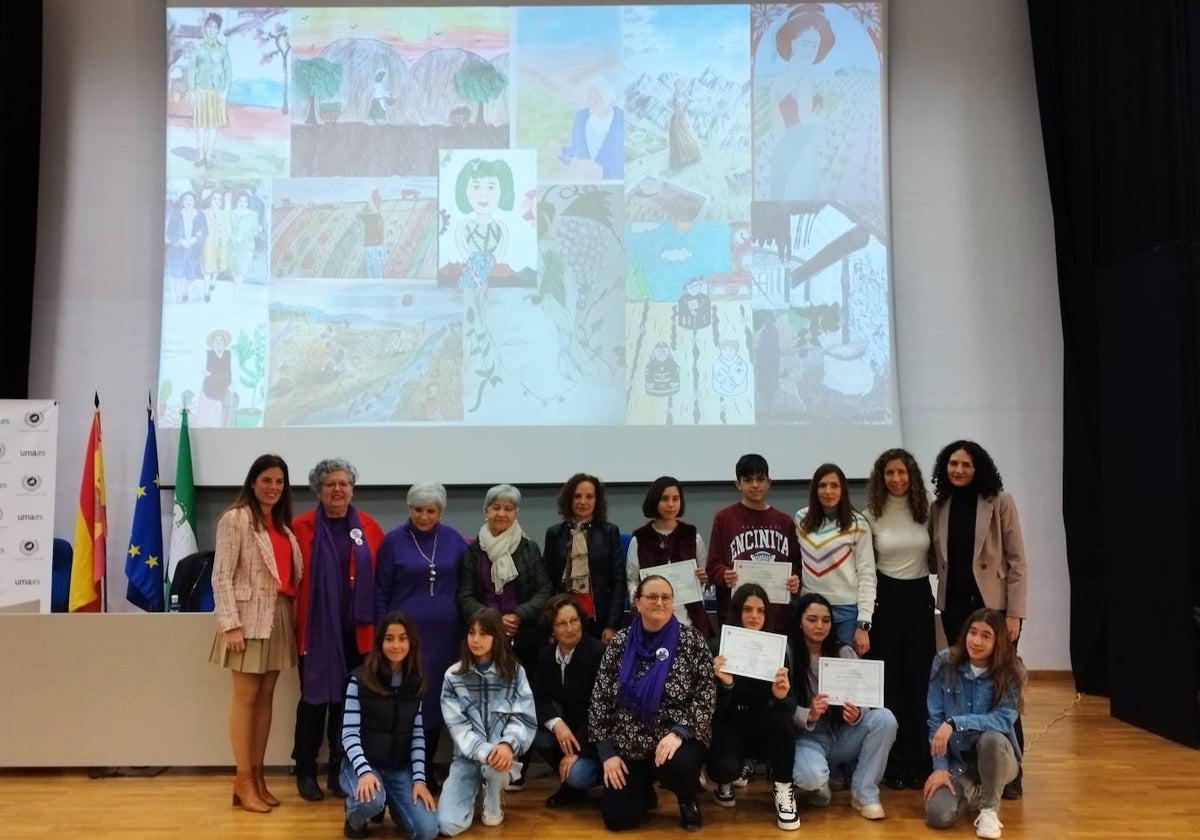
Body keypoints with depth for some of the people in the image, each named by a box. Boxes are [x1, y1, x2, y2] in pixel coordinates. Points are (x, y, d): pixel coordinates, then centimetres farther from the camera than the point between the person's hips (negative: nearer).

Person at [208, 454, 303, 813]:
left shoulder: (281, 524, 15)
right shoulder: (236, 518, -5)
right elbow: (221, 576, -10)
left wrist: (294, 615, 5)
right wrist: (231, 624, -16)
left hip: (279, 616, 6)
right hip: (249, 616, -6)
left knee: (266, 697, 9)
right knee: (246, 697, -2)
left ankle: (257, 776, 15)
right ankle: (243, 781, 5)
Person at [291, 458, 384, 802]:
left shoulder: (369, 527, 5)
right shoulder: (301, 527, -3)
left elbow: (381, 578, 7)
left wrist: (378, 622, 3)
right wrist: (292, 618, -5)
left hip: (356, 630, 2)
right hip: (316, 629, -2)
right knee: (314, 699, 4)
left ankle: (340, 771, 21)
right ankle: (306, 772, 18)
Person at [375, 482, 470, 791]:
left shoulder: (454, 540, 3)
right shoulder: (393, 541, -3)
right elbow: (381, 591, 0)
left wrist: (466, 629, 7)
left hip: (444, 634, 2)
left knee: (436, 699, 8)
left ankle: (427, 769, 21)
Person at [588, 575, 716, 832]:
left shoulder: (690, 640, -5)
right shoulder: (620, 643, 0)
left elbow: (706, 694, -10)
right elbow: (600, 700, 3)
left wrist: (678, 733, -22)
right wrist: (607, 752, -3)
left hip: (678, 739, -2)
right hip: (629, 744, 2)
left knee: (675, 767, -35)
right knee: (617, 817, -8)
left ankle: (688, 799, 3)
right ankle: (644, 788, 28)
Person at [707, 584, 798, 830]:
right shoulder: (716, 648, -11)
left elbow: (791, 708, -12)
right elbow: (715, 710, -14)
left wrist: (782, 696, -36)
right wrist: (725, 683, -34)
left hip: (764, 730, 2)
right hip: (729, 728, -2)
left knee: (780, 716, -32)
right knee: (725, 768, -32)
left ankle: (783, 789, -9)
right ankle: (726, 781, 9)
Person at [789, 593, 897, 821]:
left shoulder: (844, 652, 0)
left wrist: (857, 714, -28)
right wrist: (809, 716, -34)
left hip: (842, 734, 4)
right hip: (807, 737, -4)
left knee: (884, 719, -23)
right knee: (811, 776, -36)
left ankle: (864, 793, -8)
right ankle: (821, 784, 5)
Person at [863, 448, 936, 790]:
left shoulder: (925, 511, 3)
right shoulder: (870, 515, -4)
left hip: (919, 598, 2)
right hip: (886, 599, -2)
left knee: (920, 681, 7)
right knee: (888, 682, 5)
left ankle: (920, 762, 18)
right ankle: (893, 765, 15)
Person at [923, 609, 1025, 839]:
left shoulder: (1011, 671, -10)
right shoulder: (945, 663, -8)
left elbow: (1004, 719, -23)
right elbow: (935, 719, -6)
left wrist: (955, 723, -32)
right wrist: (940, 767, -13)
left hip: (996, 757, -1)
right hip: (957, 760, 2)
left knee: (991, 738, -36)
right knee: (938, 815, -23)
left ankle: (989, 808, -9)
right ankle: (972, 791, 14)